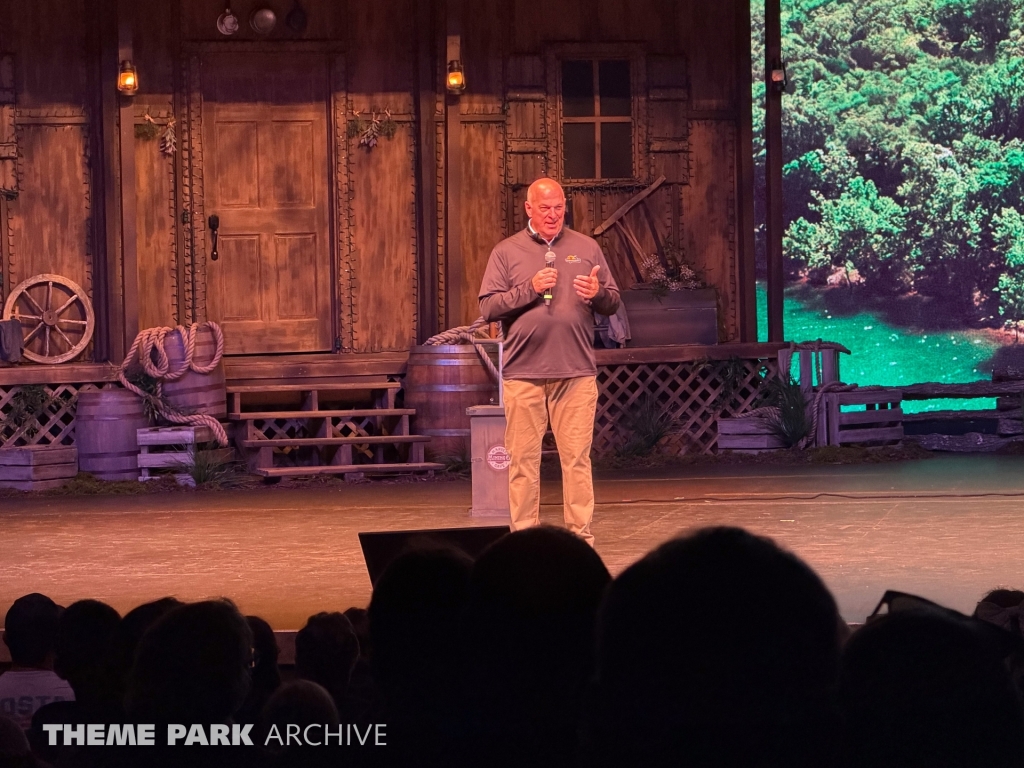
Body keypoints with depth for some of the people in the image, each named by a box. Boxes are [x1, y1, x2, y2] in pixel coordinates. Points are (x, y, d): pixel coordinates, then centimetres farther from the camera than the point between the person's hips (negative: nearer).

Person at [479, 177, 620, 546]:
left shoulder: (587, 248, 12)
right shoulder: (506, 252, 7)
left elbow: (613, 303, 12)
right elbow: (488, 308, 0)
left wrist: (598, 293, -11)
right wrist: (530, 290, -12)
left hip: (577, 373, 1)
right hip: (523, 373, -1)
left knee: (577, 457, -2)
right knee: (523, 459, -1)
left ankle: (580, 534, 2)